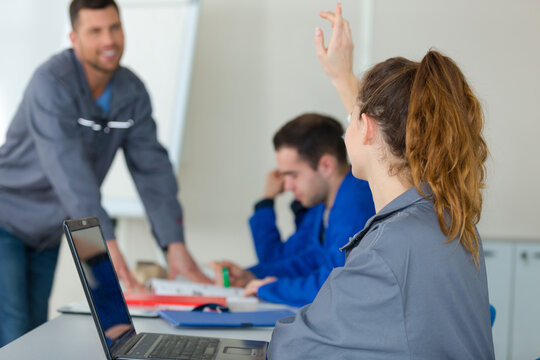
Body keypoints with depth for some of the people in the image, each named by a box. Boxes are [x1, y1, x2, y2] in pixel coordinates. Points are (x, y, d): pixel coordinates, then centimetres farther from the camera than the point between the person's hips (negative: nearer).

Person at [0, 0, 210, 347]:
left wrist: (175, 243, -18)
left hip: (47, 233, 6)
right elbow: (68, 166, -37)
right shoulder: (52, 83, -26)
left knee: (36, 334, 13)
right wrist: (106, 243, -46)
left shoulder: (132, 92, -5)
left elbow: (152, 168, -9)